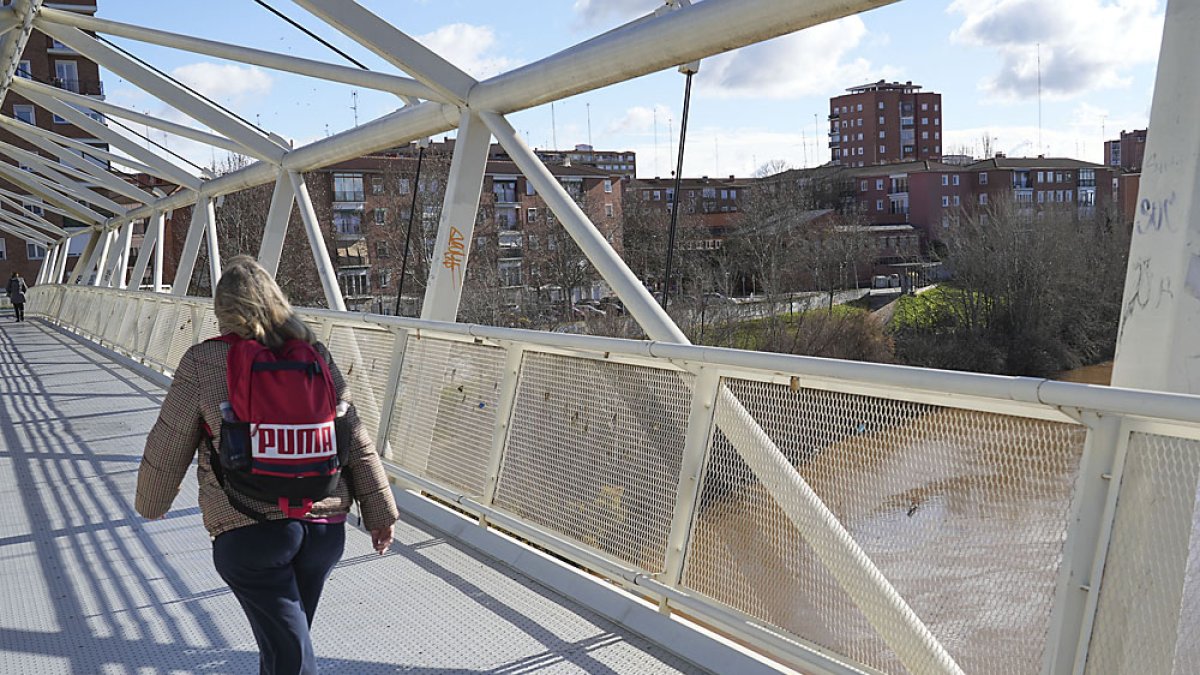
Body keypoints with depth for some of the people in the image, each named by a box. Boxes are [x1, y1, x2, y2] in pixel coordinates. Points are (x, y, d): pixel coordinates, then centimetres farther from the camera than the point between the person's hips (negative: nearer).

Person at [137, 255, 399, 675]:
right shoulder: (315, 355, 4)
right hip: (325, 525, 4)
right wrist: (381, 512, 8)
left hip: (248, 529, -4)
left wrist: (150, 504, 20)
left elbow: (169, 445, 2)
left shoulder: (202, 362, -5)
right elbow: (355, 439, 3)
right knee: (287, 635, 25)